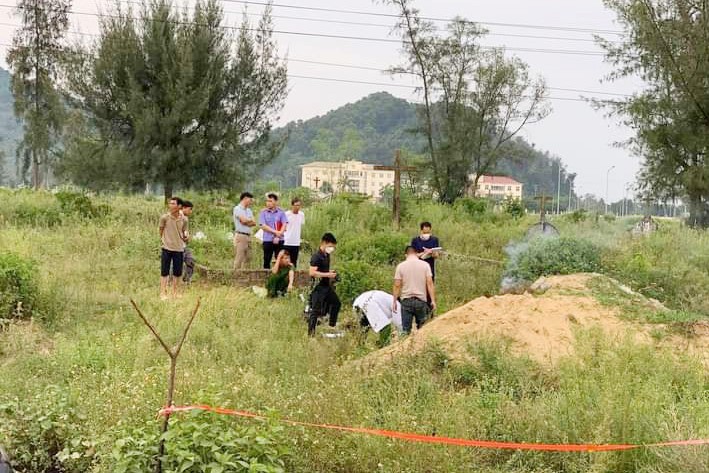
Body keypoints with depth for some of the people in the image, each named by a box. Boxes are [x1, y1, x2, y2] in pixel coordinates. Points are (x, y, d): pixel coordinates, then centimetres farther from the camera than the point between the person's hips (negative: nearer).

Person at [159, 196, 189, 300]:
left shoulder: (184, 219, -3)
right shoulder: (165, 218, -8)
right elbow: (160, 229, 6)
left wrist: (185, 236, -6)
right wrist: (163, 239, 5)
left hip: (179, 249, 2)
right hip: (167, 248, -2)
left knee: (177, 272, 10)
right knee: (164, 272, 1)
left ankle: (176, 292, 25)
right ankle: (163, 293, 8)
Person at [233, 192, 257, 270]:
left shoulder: (249, 210, 20)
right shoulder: (237, 208, -5)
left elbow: (254, 223, 9)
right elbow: (243, 220, -17)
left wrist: (247, 221, -10)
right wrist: (250, 220, 3)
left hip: (248, 236, 8)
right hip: (240, 236, -8)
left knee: (248, 258, 8)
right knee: (239, 259, -9)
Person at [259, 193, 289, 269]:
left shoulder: (281, 212, 4)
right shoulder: (263, 213, 2)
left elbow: (284, 225, -3)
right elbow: (263, 226, -7)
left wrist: (278, 236, -15)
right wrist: (276, 232, -13)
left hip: (279, 240, 1)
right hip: (267, 240, -1)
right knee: (266, 261, 3)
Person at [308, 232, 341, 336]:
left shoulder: (327, 255, 9)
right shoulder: (316, 256, -18)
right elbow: (312, 272, -27)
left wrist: (331, 274, 9)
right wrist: (328, 274, -25)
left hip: (327, 286, 9)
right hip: (318, 287, -9)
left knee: (336, 303, 20)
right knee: (316, 310, -7)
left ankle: (332, 327, 32)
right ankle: (311, 333, -2)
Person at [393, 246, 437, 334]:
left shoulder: (401, 266, -1)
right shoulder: (425, 265, 0)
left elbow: (397, 285, -2)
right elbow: (429, 283, -4)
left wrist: (394, 302, 5)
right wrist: (433, 300, -2)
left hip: (406, 300, 0)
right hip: (421, 300, 0)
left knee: (406, 329, 3)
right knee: (421, 328, 13)